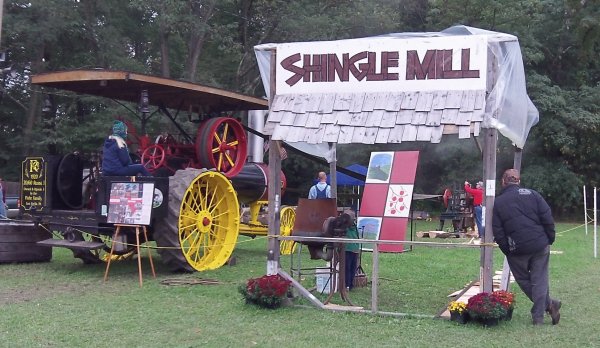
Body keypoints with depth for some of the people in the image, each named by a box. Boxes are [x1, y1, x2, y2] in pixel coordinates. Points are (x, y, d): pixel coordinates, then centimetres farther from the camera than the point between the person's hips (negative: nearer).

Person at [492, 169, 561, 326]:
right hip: (540, 246, 1)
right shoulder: (532, 194, 2)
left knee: (524, 281, 17)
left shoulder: (497, 202, 1)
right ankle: (538, 316, 7)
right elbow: (548, 218, -4)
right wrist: (550, 239, 5)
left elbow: (498, 232, -2)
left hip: (517, 250, -1)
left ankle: (548, 304, 19)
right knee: (539, 280, 7)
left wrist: (507, 250, 5)